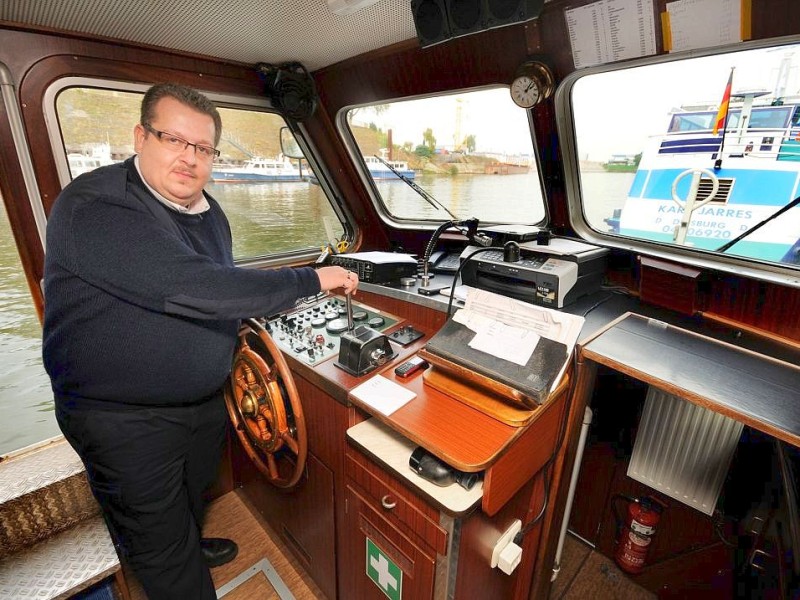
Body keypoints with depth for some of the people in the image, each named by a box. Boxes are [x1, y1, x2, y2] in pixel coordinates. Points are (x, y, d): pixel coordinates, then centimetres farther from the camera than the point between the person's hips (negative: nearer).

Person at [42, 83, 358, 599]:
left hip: (206, 400, 8)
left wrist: (246, 335, 6)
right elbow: (188, 288, -37)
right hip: (125, 420, -7)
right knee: (159, 542, 14)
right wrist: (311, 280, -32)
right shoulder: (94, 208, -25)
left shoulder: (208, 212, 3)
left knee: (192, 499, 32)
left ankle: (191, 550, 60)